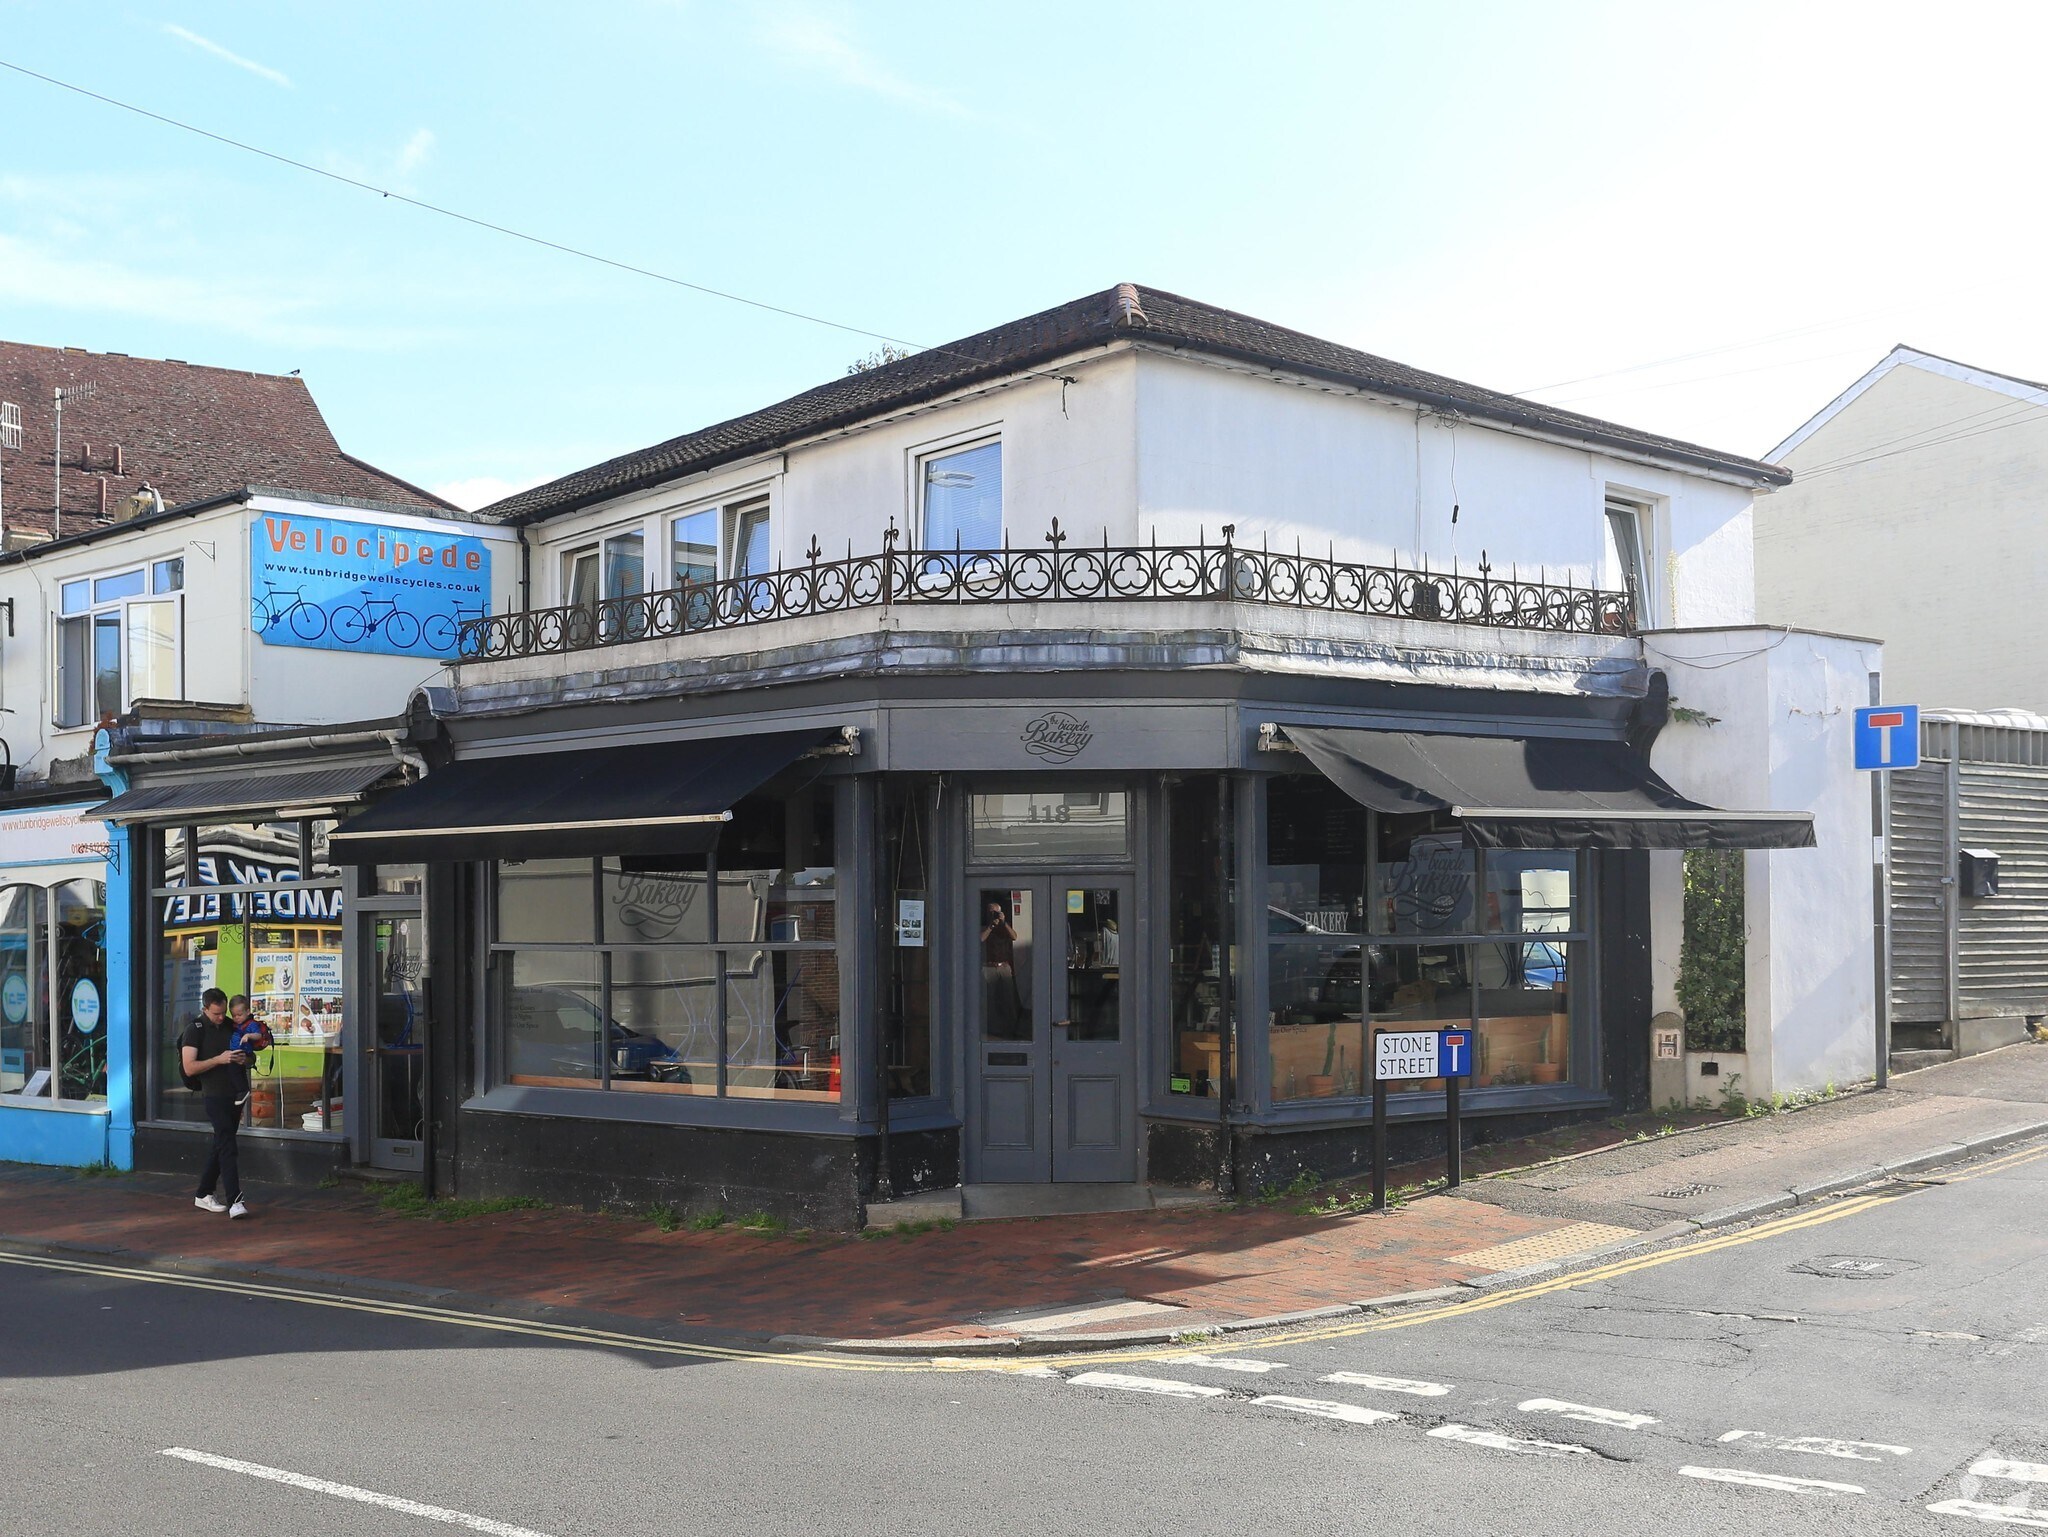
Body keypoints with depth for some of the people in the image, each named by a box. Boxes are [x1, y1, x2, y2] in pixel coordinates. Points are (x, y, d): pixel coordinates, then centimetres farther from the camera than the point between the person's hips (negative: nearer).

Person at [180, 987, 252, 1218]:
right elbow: (189, 1068, -14)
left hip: (235, 1095, 7)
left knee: (220, 1146, 13)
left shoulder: (231, 1026, 12)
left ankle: (203, 1195, 24)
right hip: (215, 1095, -7)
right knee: (227, 1147, -15)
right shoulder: (195, 1030, -6)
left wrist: (245, 1059, -2)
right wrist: (219, 1059, -22)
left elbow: (251, 1055, 21)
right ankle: (235, 1201, -21)